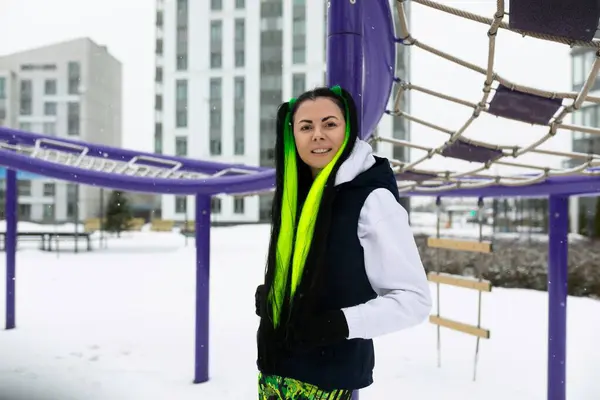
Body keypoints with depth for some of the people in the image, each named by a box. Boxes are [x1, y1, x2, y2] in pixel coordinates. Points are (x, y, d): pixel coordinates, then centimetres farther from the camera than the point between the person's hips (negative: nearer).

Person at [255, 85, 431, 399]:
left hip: (328, 373, -6)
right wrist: (266, 296, 2)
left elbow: (415, 298, -15)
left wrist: (339, 323, -23)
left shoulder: (372, 198, -16)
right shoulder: (294, 193, 5)